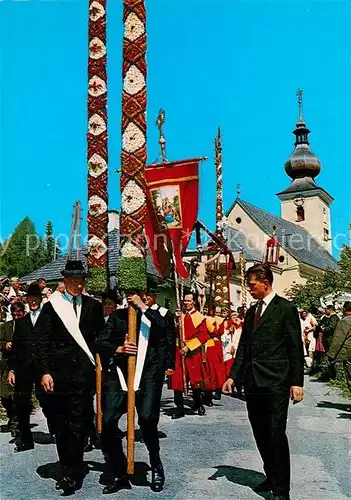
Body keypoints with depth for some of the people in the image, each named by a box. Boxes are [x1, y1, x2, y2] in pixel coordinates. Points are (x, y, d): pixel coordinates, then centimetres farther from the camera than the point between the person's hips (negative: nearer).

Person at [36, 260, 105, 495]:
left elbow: (101, 338, 11)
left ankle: (71, 472, 7)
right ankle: (70, 469, 24)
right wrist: (45, 371, -6)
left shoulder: (93, 306, 8)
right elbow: (43, 342, 0)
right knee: (62, 423, 10)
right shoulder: (51, 306, 3)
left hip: (84, 372, 0)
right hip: (59, 372, 0)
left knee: (78, 422, -3)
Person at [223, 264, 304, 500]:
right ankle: (271, 477, 30)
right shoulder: (252, 311, 13)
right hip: (253, 382, 7)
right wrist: (234, 376, 9)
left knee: (276, 435, -4)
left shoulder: (286, 308, -5)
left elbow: (296, 348, -7)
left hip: (276, 383, -6)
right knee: (261, 434, 13)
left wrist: (297, 382, -11)